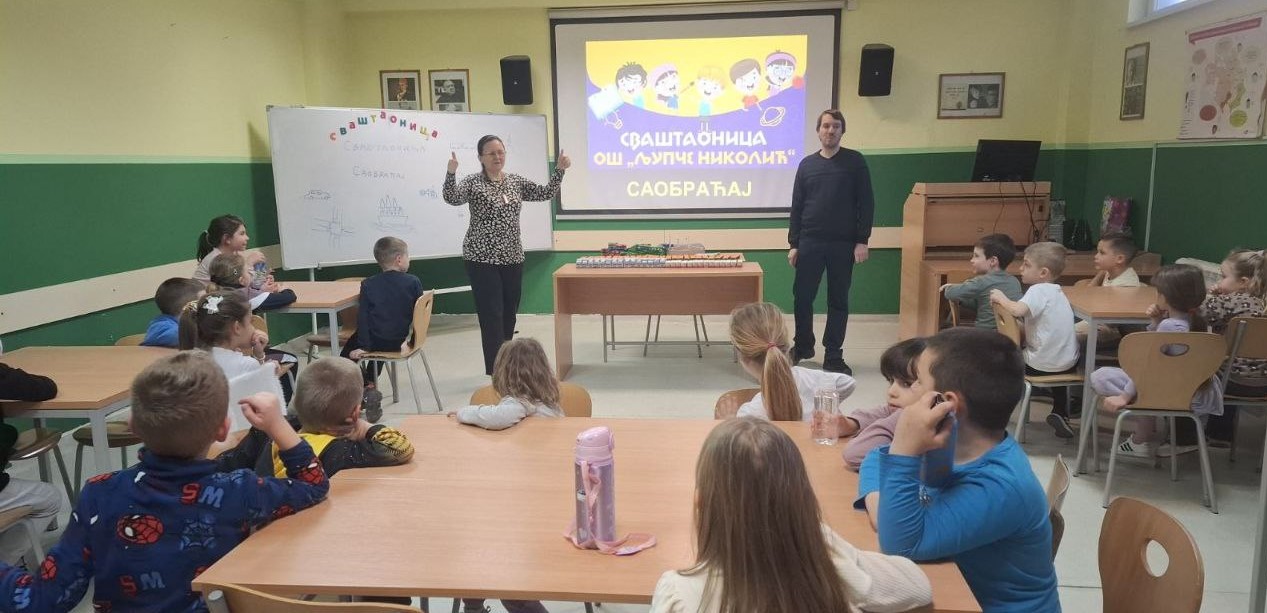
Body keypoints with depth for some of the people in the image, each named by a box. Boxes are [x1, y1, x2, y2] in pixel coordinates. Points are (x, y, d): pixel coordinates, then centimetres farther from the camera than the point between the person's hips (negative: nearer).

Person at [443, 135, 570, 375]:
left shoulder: (516, 181, 9)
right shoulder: (473, 182, -6)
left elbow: (546, 193, 9)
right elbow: (452, 198, -24)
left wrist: (559, 170, -3)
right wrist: (451, 172, -41)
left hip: (512, 258, 5)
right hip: (483, 259, -5)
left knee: (509, 314, 12)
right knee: (492, 316, -8)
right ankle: (496, 372, -4)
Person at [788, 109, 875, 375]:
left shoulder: (855, 161, 1)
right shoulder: (807, 164, 7)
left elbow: (866, 203, -1)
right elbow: (797, 206, 8)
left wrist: (862, 240, -8)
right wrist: (793, 244, 3)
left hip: (843, 244, -2)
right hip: (810, 242, 2)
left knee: (838, 301, 5)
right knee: (802, 296, 6)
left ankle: (833, 356, 15)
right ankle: (803, 345, 27)